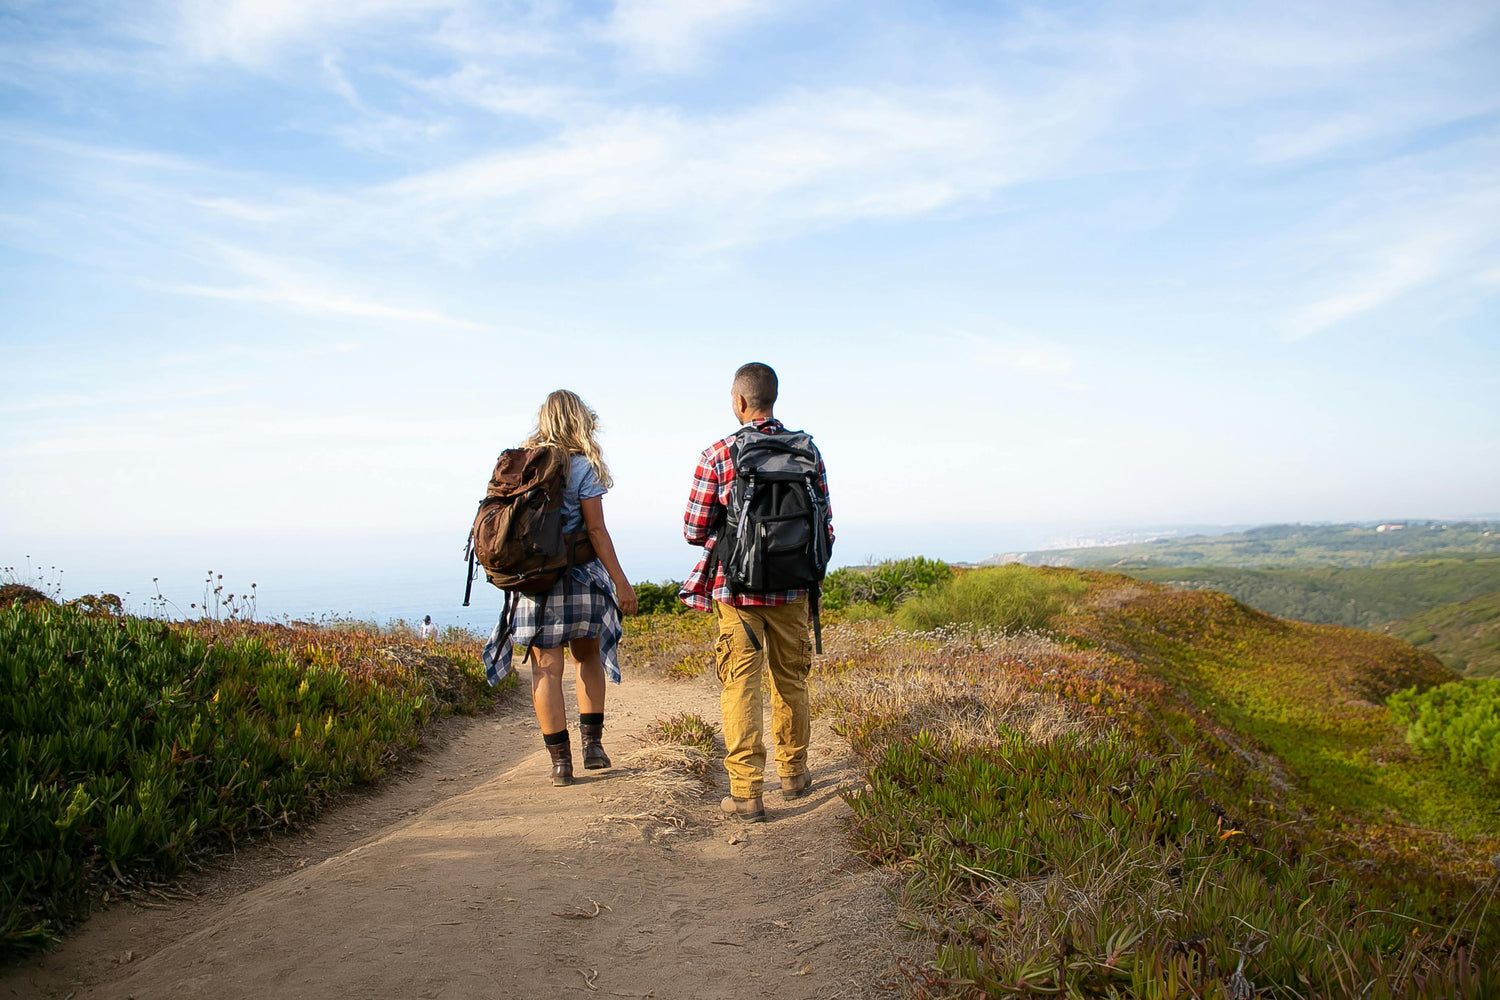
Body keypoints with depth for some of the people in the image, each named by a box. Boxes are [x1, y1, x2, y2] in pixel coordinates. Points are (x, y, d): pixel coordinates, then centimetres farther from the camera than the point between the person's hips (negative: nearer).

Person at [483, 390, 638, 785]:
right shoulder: (582, 467, -7)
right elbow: (596, 530, -9)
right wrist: (621, 582, -6)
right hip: (578, 577, -2)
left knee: (546, 668, 3)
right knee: (589, 657, 17)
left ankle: (560, 760, 6)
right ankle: (592, 743, 15)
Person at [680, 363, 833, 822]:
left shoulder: (717, 456, -9)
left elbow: (695, 531, -7)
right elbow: (824, 527, 3)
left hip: (737, 587, -3)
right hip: (792, 589, 3)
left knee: (741, 685, 3)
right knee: (791, 681, 18)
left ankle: (746, 793, 2)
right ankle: (793, 774, 33)